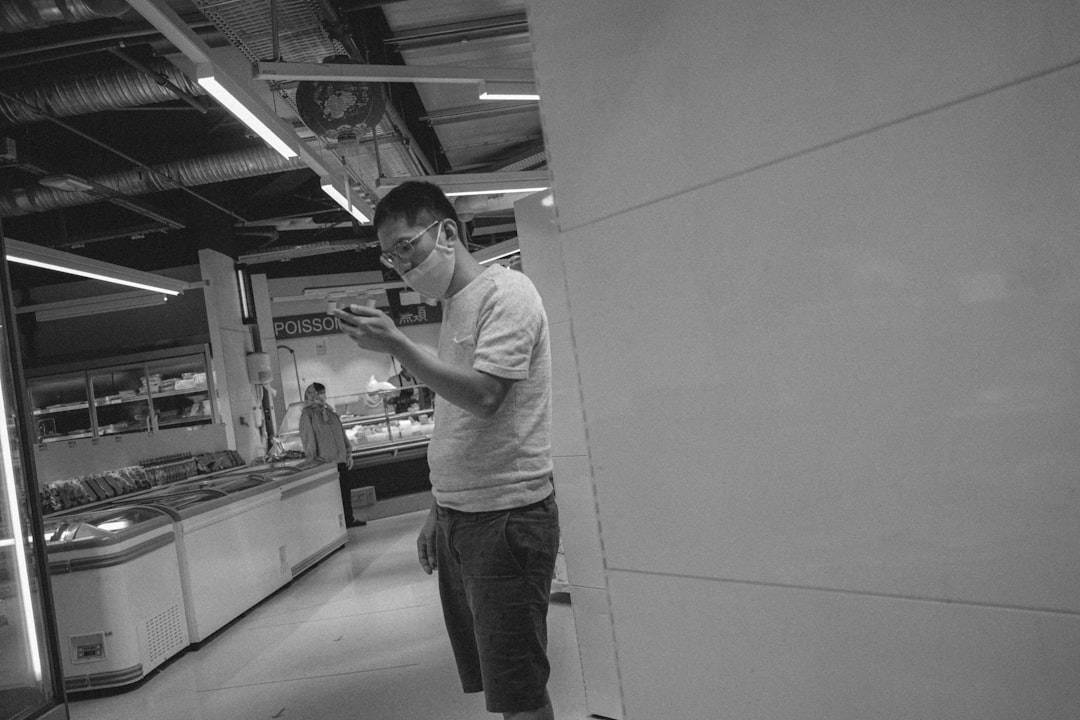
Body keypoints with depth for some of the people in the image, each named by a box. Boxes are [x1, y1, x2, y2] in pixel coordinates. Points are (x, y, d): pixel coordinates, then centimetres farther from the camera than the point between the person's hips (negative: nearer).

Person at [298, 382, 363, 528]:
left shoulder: (329, 412, 15)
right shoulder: (307, 415, -6)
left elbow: (342, 433, 17)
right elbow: (308, 439, -11)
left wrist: (348, 453, 13)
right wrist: (313, 459, -15)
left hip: (340, 459, 7)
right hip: (325, 461, -7)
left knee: (346, 489, 9)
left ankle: (349, 519, 18)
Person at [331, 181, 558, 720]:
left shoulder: (505, 292, -8)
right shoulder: (453, 307, 17)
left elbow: (483, 397, -20)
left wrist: (396, 346, -23)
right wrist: (438, 512, 18)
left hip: (506, 515, -8)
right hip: (458, 516, 8)